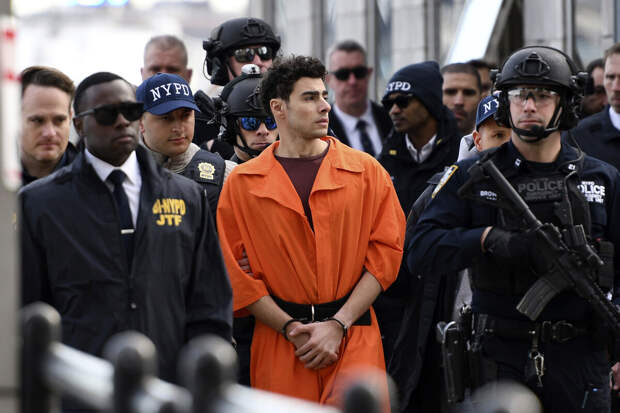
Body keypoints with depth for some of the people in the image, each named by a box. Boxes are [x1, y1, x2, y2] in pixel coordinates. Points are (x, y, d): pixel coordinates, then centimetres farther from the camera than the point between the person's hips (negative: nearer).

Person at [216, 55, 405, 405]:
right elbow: (234, 271, 1)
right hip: (278, 344, 1)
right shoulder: (243, 183, 5)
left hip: (355, 338, 0)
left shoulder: (366, 171, 6)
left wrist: (338, 325, -8)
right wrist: (292, 329, -7)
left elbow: (386, 252, 1)